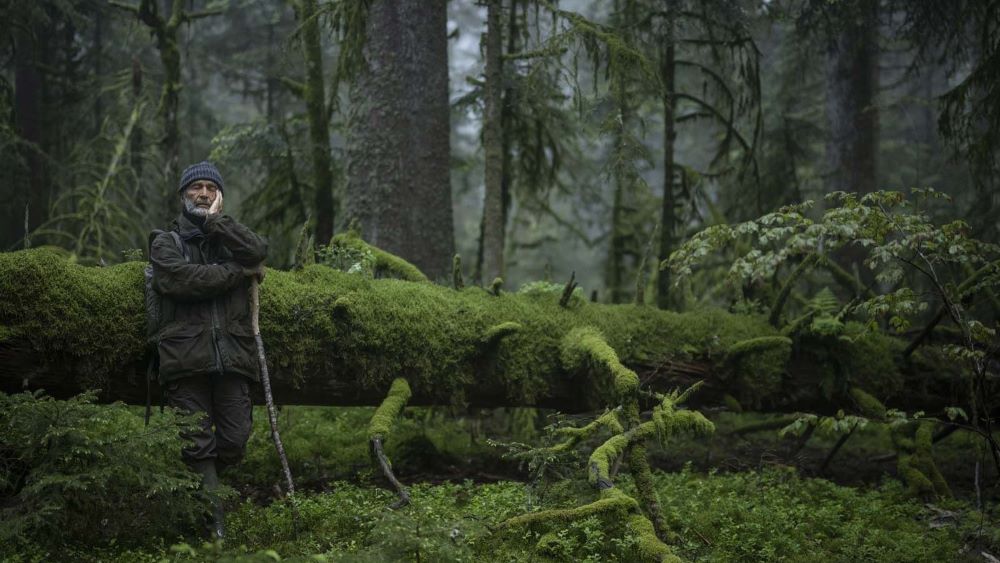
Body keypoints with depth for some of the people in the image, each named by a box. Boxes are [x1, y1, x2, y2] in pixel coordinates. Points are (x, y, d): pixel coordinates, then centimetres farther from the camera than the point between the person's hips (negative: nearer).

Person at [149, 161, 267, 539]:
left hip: (233, 360, 2)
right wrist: (239, 271, -3)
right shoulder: (166, 243, 13)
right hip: (188, 361, -2)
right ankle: (215, 528, -2)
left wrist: (214, 219, -4)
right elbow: (182, 280, -9)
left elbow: (257, 252, -5)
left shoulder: (228, 237, 20)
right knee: (199, 447, -4)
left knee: (234, 444, 0)